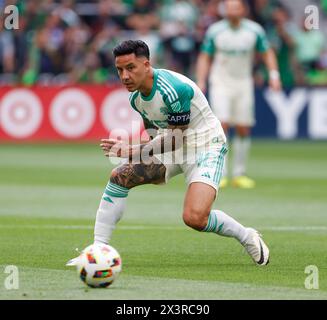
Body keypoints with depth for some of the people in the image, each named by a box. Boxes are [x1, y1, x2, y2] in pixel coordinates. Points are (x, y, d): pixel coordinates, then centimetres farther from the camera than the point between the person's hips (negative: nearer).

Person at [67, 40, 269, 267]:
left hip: (205, 147, -8)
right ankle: (98, 250, 1)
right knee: (119, 177, -5)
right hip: (171, 144, 8)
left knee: (195, 218, -26)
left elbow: (176, 139, -23)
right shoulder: (135, 96, -1)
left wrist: (132, 152, -23)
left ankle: (247, 237, 2)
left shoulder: (174, 89, -28)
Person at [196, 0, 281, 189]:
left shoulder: (255, 30, -2)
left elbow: (267, 53, 9)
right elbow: (204, 58, 4)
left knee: (243, 130, 3)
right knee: (222, 125, -15)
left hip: (244, 83, 2)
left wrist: (274, 75, -3)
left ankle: (240, 174, 14)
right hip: (220, 83, -2)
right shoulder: (215, 31, -4)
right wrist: (201, 81, -7)